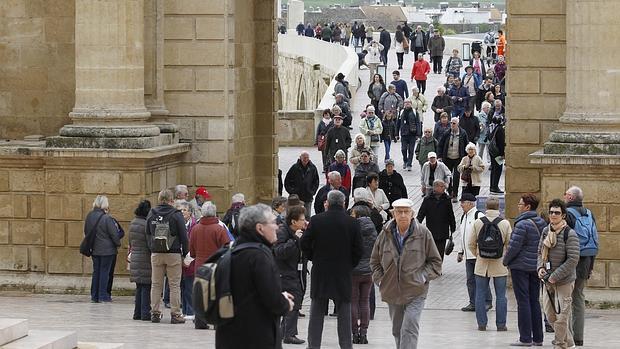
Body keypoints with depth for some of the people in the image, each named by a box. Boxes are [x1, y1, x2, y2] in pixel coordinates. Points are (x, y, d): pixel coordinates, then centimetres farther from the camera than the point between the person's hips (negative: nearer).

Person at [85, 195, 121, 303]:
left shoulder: (89, 216, 3)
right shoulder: (107, 218, -17)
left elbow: (86, 232, 12)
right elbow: (114, 234, -13)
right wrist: (118, 244, 5)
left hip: (94, 249, 6)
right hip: (107, 250, -6)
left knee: (96, 272, 13)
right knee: (105, 272, 1)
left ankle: (94, 295, 14)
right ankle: (103, 295, 1)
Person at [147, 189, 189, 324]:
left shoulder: (151, 214, 5)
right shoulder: (176, 215, -8)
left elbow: (148, 235, 10)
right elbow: (184, 236, -6)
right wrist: (185, 253, 4)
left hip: (156, 254, 4)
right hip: (173, 254, -4)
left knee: (156, 284, 10)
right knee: (174, 285, 0)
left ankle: (155, 313, 10)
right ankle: (175, 314, -1)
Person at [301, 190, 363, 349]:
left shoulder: (316, 220, -6)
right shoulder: (352, 223, -5)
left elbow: (304, 244, -3)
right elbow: (359, 250, -3)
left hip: (320, 272, 0)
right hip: (343, 274, 0)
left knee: (316, 311, 9)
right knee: (344, 312, 7)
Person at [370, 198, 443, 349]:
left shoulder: (423, 234, -4)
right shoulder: (385, 234, 3)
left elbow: (435, 261, 5)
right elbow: (375, 260, 16)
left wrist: (423, 276, -8)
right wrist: (380, 279, 4)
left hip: (415, 292, -4)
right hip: (392, 291, 4)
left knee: (409, 330, -15)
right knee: (397, 330, 14)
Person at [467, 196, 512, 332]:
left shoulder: (478, 222, -5)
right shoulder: (505, 223, -9)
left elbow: (471, 244, 0)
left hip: (481, 264, 1)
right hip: (500, 265, -1)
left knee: (480, 295, 9)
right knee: (500, 296, 7)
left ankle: (481, 324, 9)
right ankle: (501, 324, 8)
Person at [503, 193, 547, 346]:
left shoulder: (522, 224, -18)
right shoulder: (542, 223, 6)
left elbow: (514, 246, -18)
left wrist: (506, 260, -2)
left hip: (520, 267, -7)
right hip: (536, 267, 7)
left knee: (523, 302, -3)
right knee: (535, 301, 12)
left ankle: (525, 338, -2)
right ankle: (537, 337, 15)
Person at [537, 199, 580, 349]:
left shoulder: (569, 234, -14)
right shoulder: (546, 231, 6)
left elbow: (573, 260, -17)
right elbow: (540, 252, 16)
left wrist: (555, 276, -18)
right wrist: (540, 267, -4)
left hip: (564, 281, -7)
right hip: (548, 280, 7)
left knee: (562, 316, -5)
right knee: (550, 315, 11)